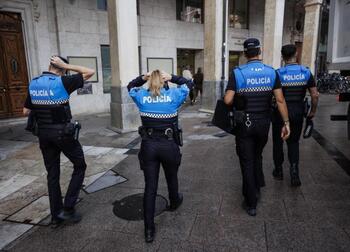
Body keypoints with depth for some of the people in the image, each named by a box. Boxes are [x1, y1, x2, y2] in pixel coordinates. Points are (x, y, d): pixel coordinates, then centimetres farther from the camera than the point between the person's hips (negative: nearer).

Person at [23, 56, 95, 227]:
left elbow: (26, 112, 9)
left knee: (52, 173, 14)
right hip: (62, 132, -6)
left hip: (43, 133, 6)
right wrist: (66, 65, -5)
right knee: (80, 166, 12)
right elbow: (90, 72, -7)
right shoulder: (62, 82, -13)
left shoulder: (33, 84, 5)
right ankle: (67, 208, 8)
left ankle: (56, 216, 22)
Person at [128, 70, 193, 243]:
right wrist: (172, 77, 1)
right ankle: (174, 203, 53)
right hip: (169, 145, -1)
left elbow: (130, 87, 22)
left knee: (150, 186, 5)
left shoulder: (142, 96, 1)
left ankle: (149, 230, 11)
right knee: (171, 178, 25)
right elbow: (189, 84, 12)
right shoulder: (173, 95, -4)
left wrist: (142, 78, 5)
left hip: (148, 145, 1)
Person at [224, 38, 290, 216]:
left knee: (247, 162, 8)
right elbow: (280, 100, -5)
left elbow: (228, 100, -16)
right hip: (264, 123, 3)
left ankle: (251, 203, 16)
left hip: (245, 124, -3)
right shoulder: (271, 72, -2)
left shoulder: (237, 73, -11)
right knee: (257, 156, 26)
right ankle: (257, 187, 39)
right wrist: (286, 123, 0)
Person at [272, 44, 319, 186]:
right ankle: (294, 169, 0)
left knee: (278, 142, 14)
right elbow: (315, 95, -2)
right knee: (294, 142, 18)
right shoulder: (306, 72, -2)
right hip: (298, 113, 3)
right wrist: (312, 112, 10)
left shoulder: (278, 73, -11)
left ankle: (278, 171, 26)